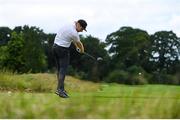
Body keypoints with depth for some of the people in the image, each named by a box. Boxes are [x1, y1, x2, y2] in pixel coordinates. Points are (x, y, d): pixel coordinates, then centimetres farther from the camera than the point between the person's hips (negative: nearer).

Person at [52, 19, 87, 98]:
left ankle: (59, 88, 15)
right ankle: (60, 90, -14)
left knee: (59, 69, 12)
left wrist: (76, 46, 30)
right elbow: (79, 43, 1)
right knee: (63, 69, -9)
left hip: (55, 47, 9)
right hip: (63, 50, -9)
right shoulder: (74, 33, -19)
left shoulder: (69, 26, 8)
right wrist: (82, 50, 21)